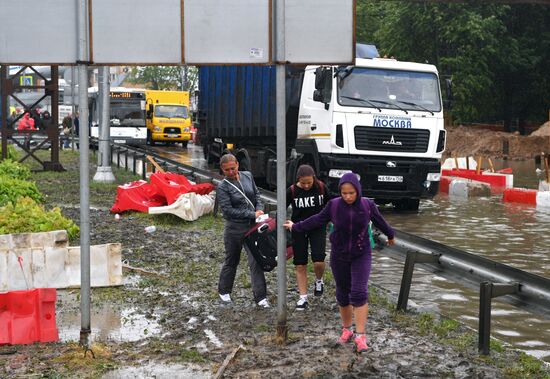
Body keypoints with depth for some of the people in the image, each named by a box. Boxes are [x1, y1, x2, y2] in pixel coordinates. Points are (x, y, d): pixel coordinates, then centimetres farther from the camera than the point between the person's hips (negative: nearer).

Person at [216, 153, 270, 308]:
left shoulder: (247, 176, 2)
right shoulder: (222, 187, -12)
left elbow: (257, 194, 14)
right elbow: (228, 211, -18)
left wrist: (259, 209, -5)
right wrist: (252, 215, -20)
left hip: (252, 227, 3)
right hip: (235, 229, -3)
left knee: (255, 261, -3)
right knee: (231, 261, 13)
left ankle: (260, 297, -1)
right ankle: (224, 291, 35)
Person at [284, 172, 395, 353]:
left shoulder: (367, 205, -9)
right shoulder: (334, 205, -10)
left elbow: (379, 221, 10)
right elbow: (317, 220, 5)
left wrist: (390, 235, 27)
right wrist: (296, 227, 10)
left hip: (361, 255, -1)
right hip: (339, 256, 1)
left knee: (359, 292, -13)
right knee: (342, 293, 10)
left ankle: (360, 335, -11)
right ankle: (346, 329, 27)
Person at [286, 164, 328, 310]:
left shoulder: (321, 187, -9)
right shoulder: (292, 191, -12)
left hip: (318, 228, 0)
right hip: (299, 230, 0)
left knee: (318, 261, -16)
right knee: (300, 265, 3)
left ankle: (319, 281, 17)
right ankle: (303, 298, 13)